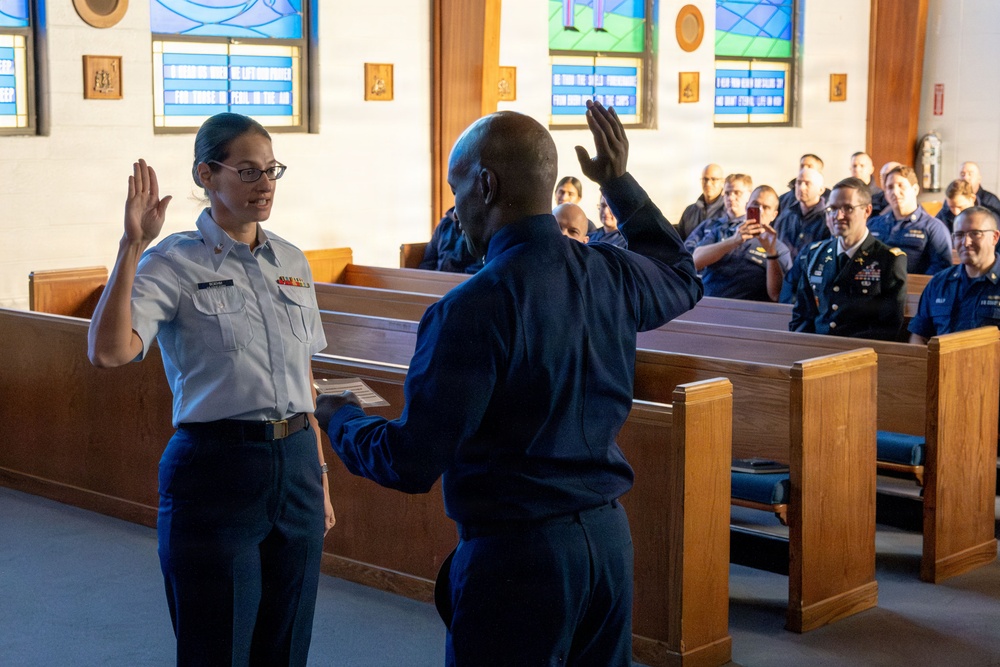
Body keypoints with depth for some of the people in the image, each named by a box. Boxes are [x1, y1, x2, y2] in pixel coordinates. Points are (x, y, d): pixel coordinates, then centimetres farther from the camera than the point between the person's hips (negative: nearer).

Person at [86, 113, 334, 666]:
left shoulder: (291, 262, 10)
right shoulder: (174, 263, -8)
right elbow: (108, 351, -25)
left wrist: (319, 476, 16)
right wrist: (132, 247, -27)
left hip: (296, 465, 5)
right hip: (216, 469, -5)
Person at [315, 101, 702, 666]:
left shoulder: (474, 309, -21)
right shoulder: (612, 275, 0)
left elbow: (410, 465, -17)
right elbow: (682, 276, 26)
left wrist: (341, 420, 3)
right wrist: (621, 185, 29)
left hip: (518, 552, -7)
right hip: (609, 536, 7)